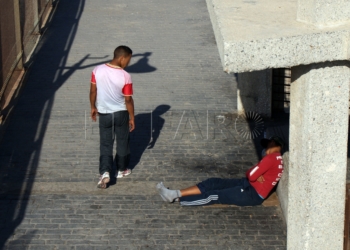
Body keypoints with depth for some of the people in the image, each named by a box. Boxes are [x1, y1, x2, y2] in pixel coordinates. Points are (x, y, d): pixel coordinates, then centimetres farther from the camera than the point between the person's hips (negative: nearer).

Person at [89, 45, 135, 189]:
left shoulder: (97, 71, -12)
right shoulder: (125, 76, -21)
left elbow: (93, 92, -1)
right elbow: (128, 100, -13)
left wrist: (93, 107, 14)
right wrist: (132, 117, -1)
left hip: (104, 113, 2)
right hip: (121, 113, -2)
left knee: (105, 144, 10)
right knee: (122, 142, 18)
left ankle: (105, 172, -5)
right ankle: (121, 170, 30)